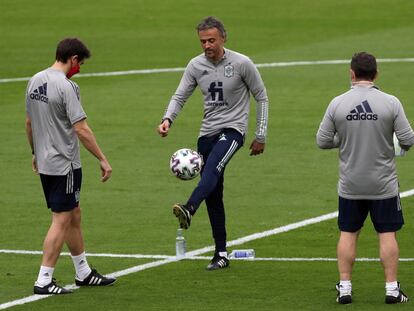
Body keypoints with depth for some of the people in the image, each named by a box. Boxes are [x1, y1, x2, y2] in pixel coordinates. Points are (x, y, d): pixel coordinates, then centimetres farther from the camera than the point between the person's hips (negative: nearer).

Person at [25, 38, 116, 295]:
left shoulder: (35, 81, 7)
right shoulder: (66, 86, -19)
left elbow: (29, 122, 17)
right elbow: (81, 130, -20)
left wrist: (35, 153, 29)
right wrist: (103, 159, -14)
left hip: (44, 163, 9)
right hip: (64, 164, -9)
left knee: (74, 215, 18)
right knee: (62, 221, -3)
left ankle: (84, 273, 27)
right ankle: (44, 281, -2)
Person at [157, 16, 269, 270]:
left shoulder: (241, 64, -7)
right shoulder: (196, 66, 4)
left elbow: (262, 97, 2)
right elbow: (180, 96, 5)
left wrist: (261, 136, 1)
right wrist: (167, 119, -17)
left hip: (233, 129, -6)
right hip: (207, 132, 6)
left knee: (213, 165, -36)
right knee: (213, 196, 6)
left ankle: (189, 210, -60)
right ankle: (221, 254, 13)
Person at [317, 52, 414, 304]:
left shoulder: (337, 104, -7)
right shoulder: (391, 103, -11)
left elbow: (322, 141, -1)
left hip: (350, 186, 1)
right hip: (384, 184, -1)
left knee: (348, 233, 11)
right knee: (387, 234, 6)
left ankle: (345, 288, 10)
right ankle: (392, 288, 5)